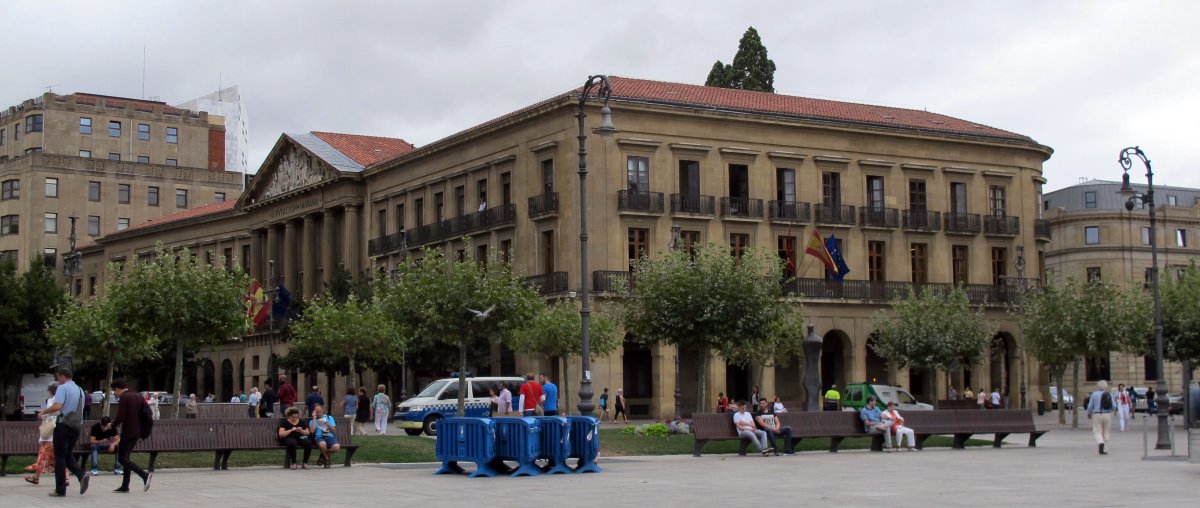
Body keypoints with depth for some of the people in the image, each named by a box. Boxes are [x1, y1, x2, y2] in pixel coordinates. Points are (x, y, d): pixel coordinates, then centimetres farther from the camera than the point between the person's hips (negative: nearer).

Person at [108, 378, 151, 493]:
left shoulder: (123, 398, -12)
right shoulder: (137, 397, 12)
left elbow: (120, 417, -21)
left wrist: (112, 425, -3)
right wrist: (141, 429, 19)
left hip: (127, 433, -9)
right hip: (137, 432, 9)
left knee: (122, 459, -4)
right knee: (125, 457, 16)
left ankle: (145, 475, -21)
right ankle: (125, 486, 16)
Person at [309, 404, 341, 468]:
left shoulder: (329, 418, 19)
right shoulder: (312, 421, 16)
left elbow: (333, 430, 11)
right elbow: (312, 431, -4)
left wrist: (328, 424, -9)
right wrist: (314, 418, 0)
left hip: (330, 436, 2)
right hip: (319, 437, -2)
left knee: (336, 447, -33)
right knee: (322, 444, -41)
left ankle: (323, 455, 2)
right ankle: (327, 458, -7)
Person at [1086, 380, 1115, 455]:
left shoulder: (1094, 394, -5)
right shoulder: (1109, 395, 1)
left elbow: (1090, 406, -4)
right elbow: (1113, 406, -1)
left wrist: (1089, 414, 13)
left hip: (1097, 415, -3)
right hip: (1107, 415, 3)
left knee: (1097, 432, -1)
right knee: (1105, 432, 14)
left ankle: (1101, 444, -27)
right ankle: (1102, 449, 14)